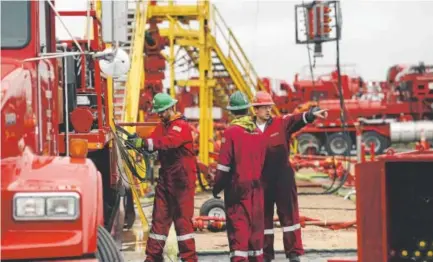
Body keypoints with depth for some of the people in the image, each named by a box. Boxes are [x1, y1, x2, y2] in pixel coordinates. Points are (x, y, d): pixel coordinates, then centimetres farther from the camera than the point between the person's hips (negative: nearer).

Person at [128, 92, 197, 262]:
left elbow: (169, 142, -29)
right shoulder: (162, 126, 15)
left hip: (182, 179, -8)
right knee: (159, 217, 9)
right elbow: (154, 142, 5)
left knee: (182, 219, -4)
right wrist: (138, 143, -16)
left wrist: (144, 143, -38)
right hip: (165, 177, 8)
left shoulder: (181, 126, -12)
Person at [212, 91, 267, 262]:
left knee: (237, 224, -4)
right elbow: (262, 160, 10)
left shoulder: (231, 131, -12)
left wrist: (217, 186, -4)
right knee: (255, 223, 12)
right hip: (255, 185, 5)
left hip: (237, 185, -5)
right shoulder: (257, 131, 4)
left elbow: (224, 164, -12)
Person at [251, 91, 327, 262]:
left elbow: (297, 119, -17)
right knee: (263, 217, 8)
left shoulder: (281, 123, 0)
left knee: (289, 214, 2)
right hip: (261, 180, 0)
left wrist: (312, 114, -36)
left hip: (283, 177, 0)